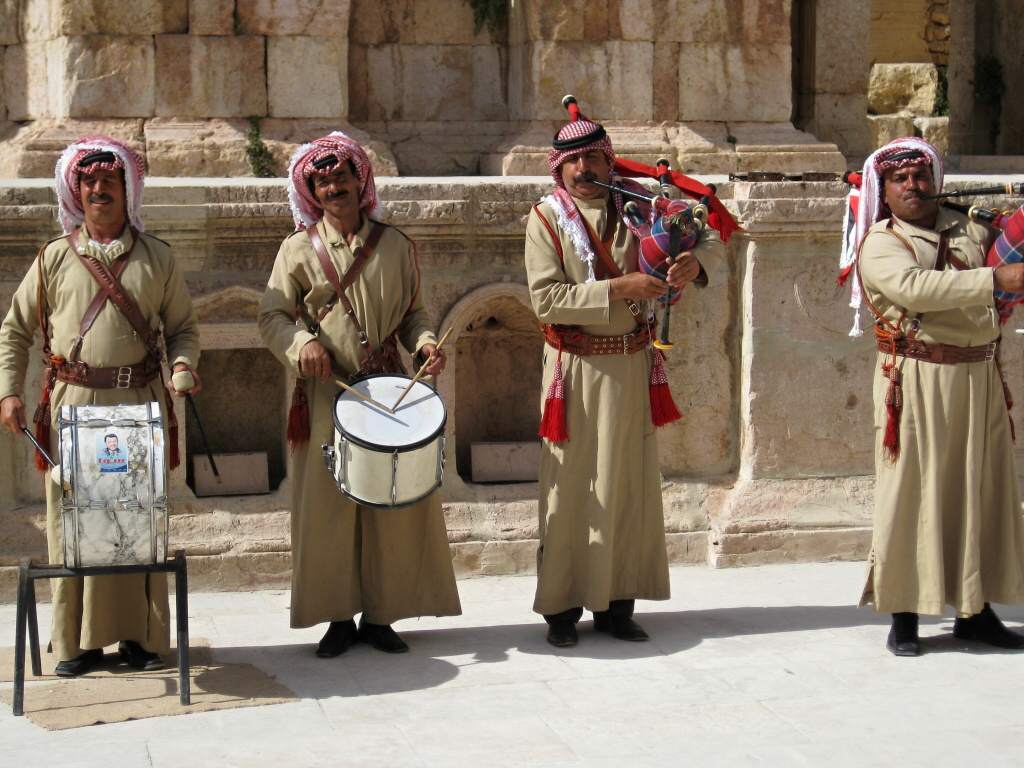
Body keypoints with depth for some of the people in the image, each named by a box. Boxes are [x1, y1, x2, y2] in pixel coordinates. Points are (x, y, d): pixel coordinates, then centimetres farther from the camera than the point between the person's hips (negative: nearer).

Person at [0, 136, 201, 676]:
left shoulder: (157, 258, 10)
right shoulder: (55, 258, 9)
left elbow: (183, 326, 13)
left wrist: (183, 367, -7)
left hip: (141, 404, 0)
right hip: (72, 407, 0)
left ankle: (140, 635, 11)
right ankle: (77, 641, 7)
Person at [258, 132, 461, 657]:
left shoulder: (394, 245, 9)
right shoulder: (299, 249, 4)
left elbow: (413, 312, 13)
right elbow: (272, 315, 1)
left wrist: (425, 341, -8)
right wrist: (302, 344, -18)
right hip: (324, 393, -1)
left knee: (393, 500, 2)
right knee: (328, 504, -1)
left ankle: (379, 614, 13)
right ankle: (338, 616, 9)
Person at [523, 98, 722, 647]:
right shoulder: (546, 219, -3)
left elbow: (708, 234, 13)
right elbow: (546, 299, -14)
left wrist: (692, 263, -11)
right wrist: (618, 288, -21)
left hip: (632, 368, 4)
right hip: (577, 369, -4)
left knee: (629, 486, 8)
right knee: (572, 488, 1)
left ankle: (615, 603, 18)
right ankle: (561, 608, 10)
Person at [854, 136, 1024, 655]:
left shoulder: (968, 227, 12)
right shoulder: (880, 245, -4)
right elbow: (915, 288, -23)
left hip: (980, 377, 5)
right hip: (918, 382, -5)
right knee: (912, 492, -3)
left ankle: (975, 609, 18)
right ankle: (903, 616, 4)